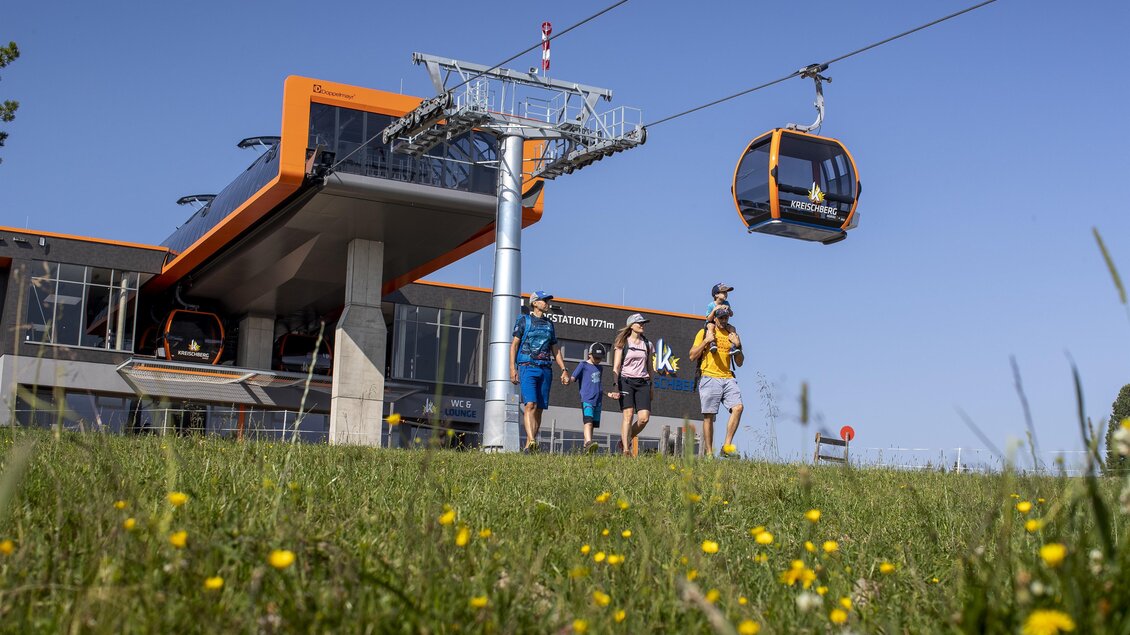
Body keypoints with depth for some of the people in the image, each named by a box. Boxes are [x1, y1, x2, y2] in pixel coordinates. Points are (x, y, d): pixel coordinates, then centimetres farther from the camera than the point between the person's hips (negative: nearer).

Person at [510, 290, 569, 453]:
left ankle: (528, 446, 4)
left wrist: (564, 370, 12)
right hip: (528, 367, -5)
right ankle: (531, 441, -32)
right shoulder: (524, 320, 6)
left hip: (545, 369, 5)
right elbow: (514, 344, 2)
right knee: (530, 404, -20)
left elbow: (555, 349, 22)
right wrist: (512, 368, -8)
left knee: (539, 408, 0)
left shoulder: (549, 324, 19)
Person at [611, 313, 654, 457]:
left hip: (643, 382, 3)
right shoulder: (622, 343, 4)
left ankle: (625, 440, 14)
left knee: (644, 418, -10)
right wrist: (615, 386, -13)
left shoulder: (647, 344, 14)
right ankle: (626, 450, -11)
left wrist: (651, 388, 18)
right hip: (626, 380, -3)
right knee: (628, 415, -14)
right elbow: (616, 366, -2)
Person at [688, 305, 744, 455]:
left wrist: (738, 345, 3)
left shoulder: (732, 334, 18)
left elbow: (740, 362, 19)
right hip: (710, 378, -3)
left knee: (738, 407, -17)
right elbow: (692, 356, 2)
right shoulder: (704, 333, 8)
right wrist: (706, 341, -7)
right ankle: (709, 452, -1)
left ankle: (727, 446, -11)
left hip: (728, 378, 3)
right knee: (709, 415, -6)